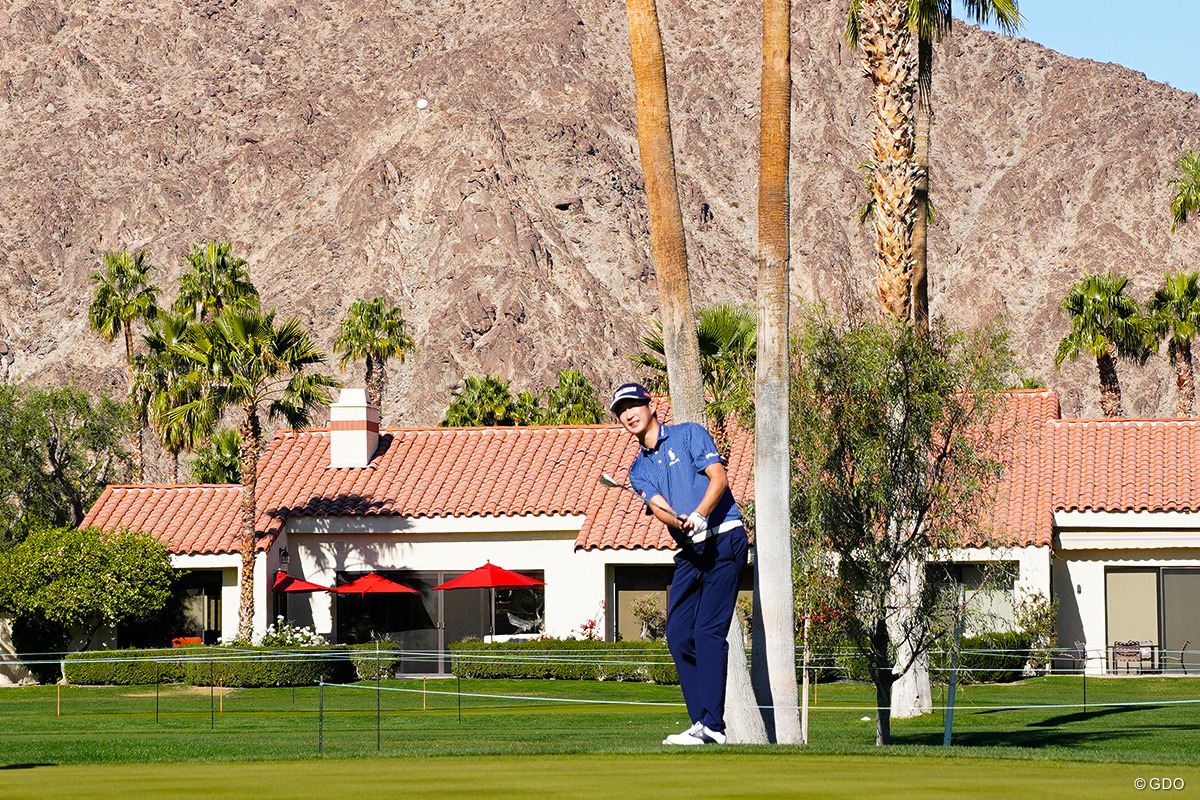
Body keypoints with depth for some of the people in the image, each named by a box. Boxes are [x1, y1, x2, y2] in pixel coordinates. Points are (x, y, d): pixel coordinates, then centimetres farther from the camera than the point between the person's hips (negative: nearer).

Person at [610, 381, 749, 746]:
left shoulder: (689, 435, 4)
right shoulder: (639, 470, 18)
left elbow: (719, 477, -9)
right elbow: (658, 506, 0)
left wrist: (699, 515, -26)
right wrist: (679, 521, -23)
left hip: (723, 539, -7)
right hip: (689, 551, 7)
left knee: (708, 632, -14)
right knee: (678, 635, 0)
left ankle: (711, 726, -18)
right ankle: (703, 724, 5)